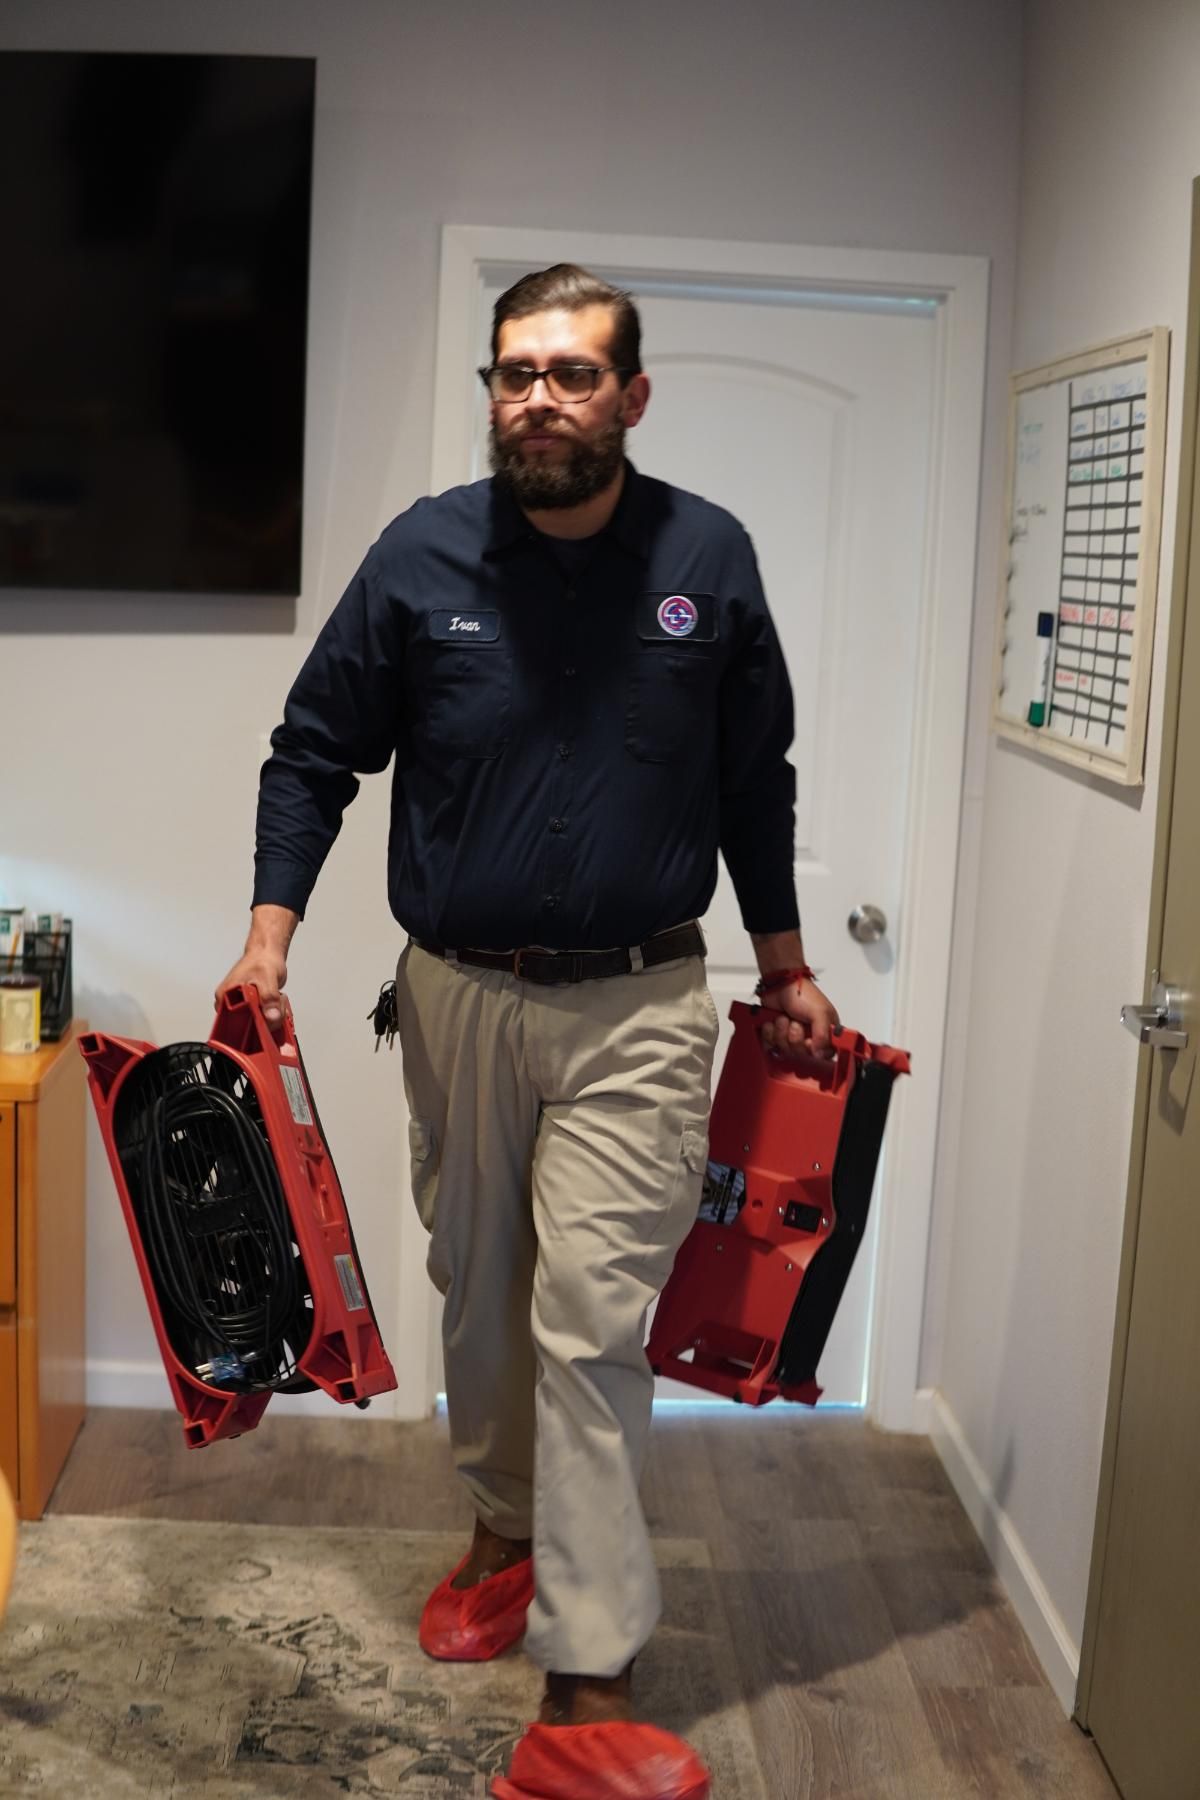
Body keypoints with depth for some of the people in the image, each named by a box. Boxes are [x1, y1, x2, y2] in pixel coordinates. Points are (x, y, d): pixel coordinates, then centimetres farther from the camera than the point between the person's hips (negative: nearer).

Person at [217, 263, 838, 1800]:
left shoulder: (707, 558, -1)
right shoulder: (420, 557, -2)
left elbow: (755, 781, 10)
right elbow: (316, 752, 5)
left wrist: (785, 961, 12)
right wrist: (271, 927, -6)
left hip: (638, 1009, -2)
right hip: (458, 996, 2)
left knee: (592, 1322, -8)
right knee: (479, 1294, 15)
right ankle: (505, 1532, 40)